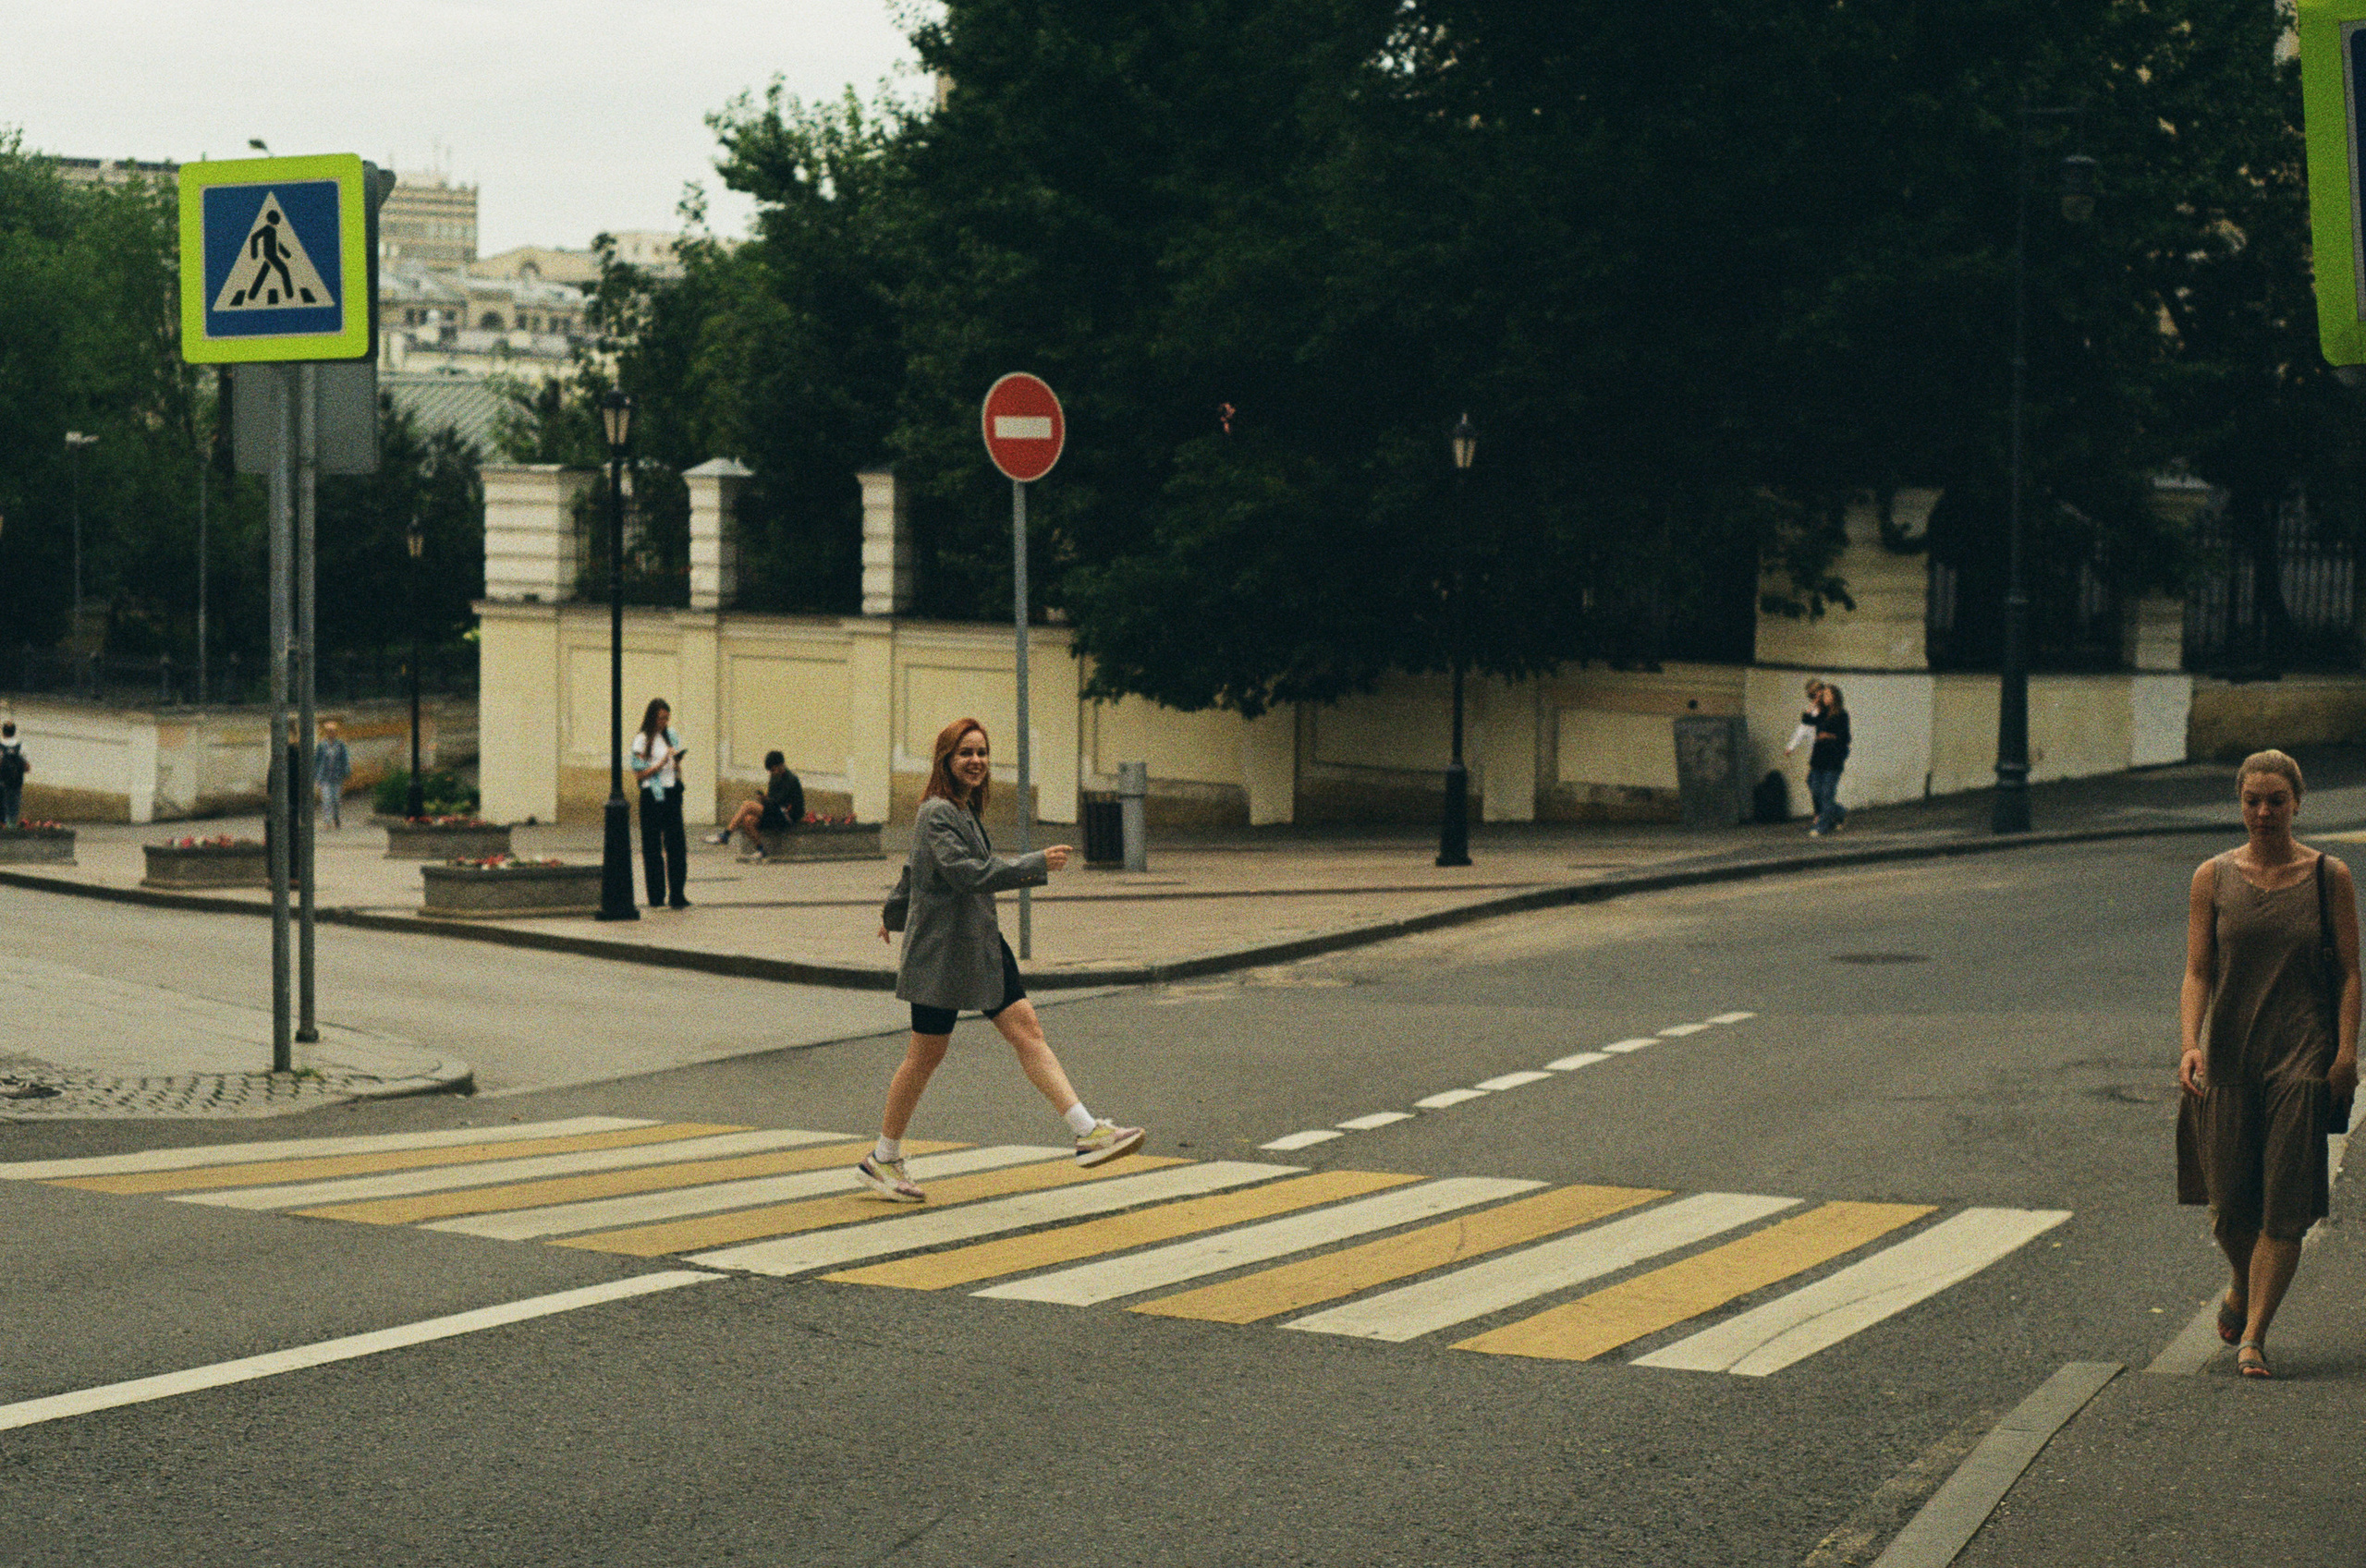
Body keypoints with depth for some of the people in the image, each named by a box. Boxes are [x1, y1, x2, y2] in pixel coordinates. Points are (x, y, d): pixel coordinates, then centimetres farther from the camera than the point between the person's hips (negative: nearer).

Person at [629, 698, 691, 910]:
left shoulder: (671, 736, 13)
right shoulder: (641, 741, -3)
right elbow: (639, 775, -7)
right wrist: (660, 765, -17)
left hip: (671, 794, 4)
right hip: (652, 796, -4)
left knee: (677, 844, -1)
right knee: (652, 847, 0)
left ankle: (677, 895, 3)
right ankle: (656, 897, 5)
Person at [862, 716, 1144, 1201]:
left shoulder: (965, 810, 14)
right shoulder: (936, 814, -15)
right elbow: (968, 873, -28)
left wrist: (894, 915, 42)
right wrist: (1037, 865, -28)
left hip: (982, 946, 9)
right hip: (941, 952, -9)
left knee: (1026, 1028, -4)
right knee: (926, 1054, 1)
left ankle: (1088, 1133, -12)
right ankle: (882, 1160, 16)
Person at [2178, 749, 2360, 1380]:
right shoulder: (2213, 878, 5)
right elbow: (2196, 973, 1)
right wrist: (2190, 1044, -14)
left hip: (2303, 1056, -1)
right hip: (2229, 1055, 1)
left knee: (2284, 1206, -8)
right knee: (2229, 1203, 3)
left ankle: (2253, 1334, -3)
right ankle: (2242, 1288, 34)